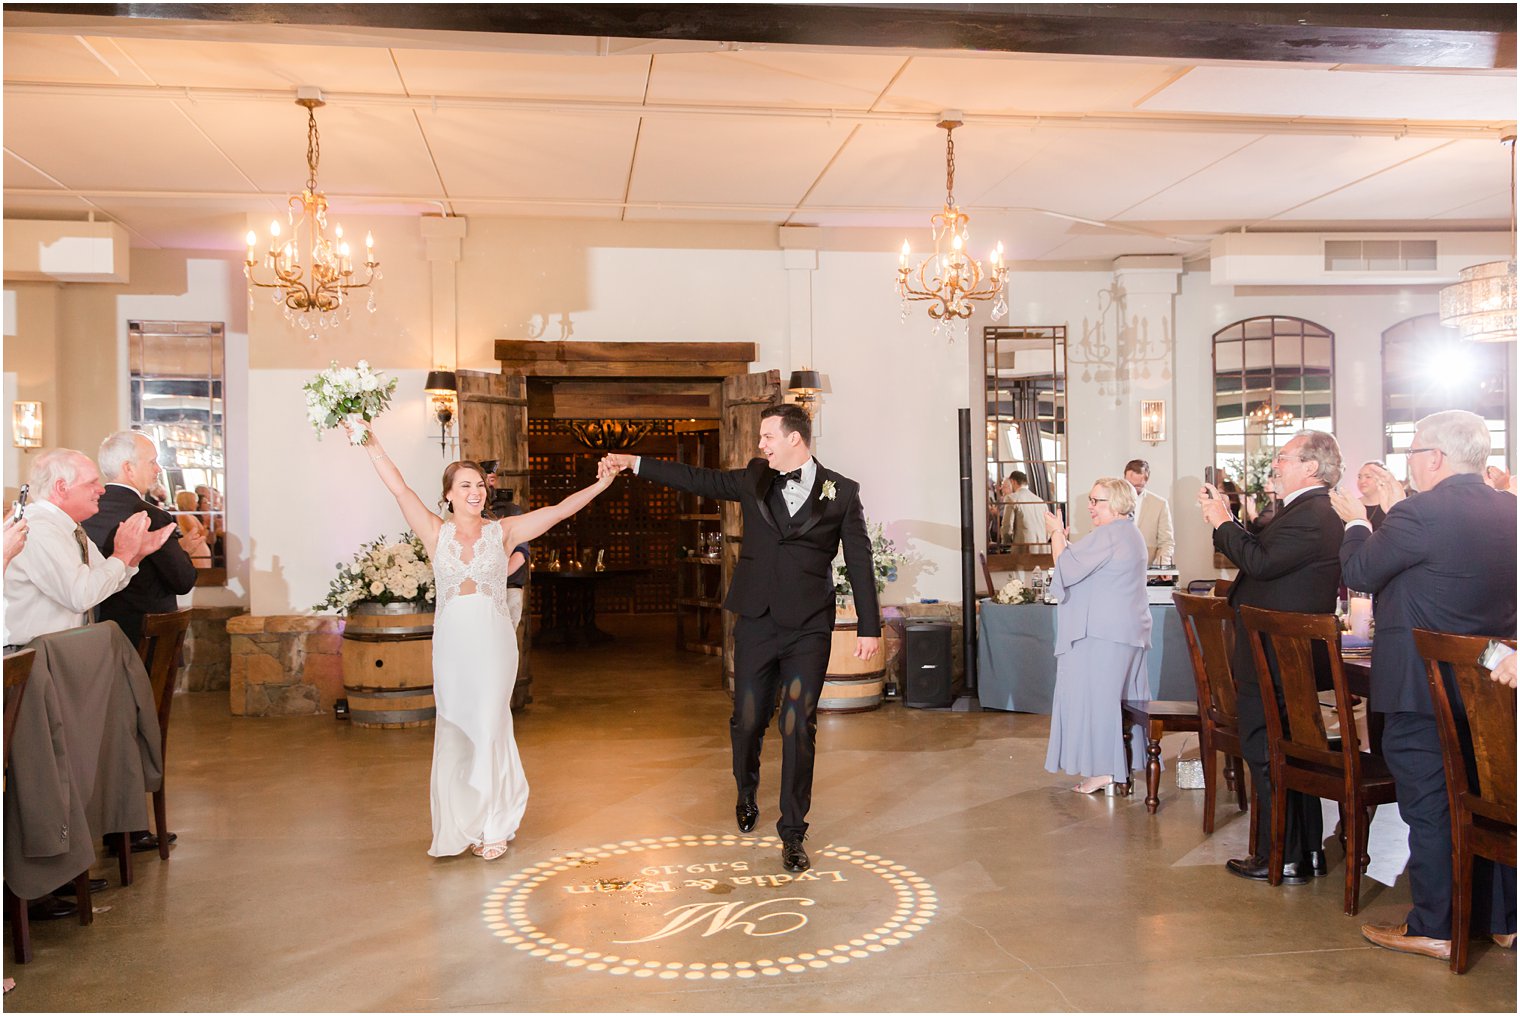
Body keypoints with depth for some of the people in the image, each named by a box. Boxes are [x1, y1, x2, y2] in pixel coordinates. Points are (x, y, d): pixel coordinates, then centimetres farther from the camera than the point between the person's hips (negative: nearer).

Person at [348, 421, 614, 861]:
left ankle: (493, 824, 16)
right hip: (451, 642, 1)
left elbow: (558, 510, -2)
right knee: (456, 731, 6)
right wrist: (371, 445, -7)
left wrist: (599, 485, -8)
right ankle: (464, 824, 19)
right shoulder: (436, 533, 4)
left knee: (490, 727, 1)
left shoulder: (501, 532, 3)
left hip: (493, 642, -1)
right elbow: (400, 489, -2)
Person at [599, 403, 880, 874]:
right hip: (756, 622, 3)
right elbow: (699, 480, 9)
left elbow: (859, 561, 0)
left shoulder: (841, 491, -1)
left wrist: (869, 627, -1)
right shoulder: (754, 479, 6)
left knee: (799, 728, -3)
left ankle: (792, 832, 11)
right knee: (748, 719, 11)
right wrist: (635, 463, 3)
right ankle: (746, 792, 42)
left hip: (809, 627, -2)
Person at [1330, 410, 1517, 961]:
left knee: (1427, 805, 3)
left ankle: (1433, 927, 12)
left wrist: (1357, 521, 7)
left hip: (1421, 683, -7)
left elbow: (1358, 571, -10)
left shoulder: (1420, 514, -20)